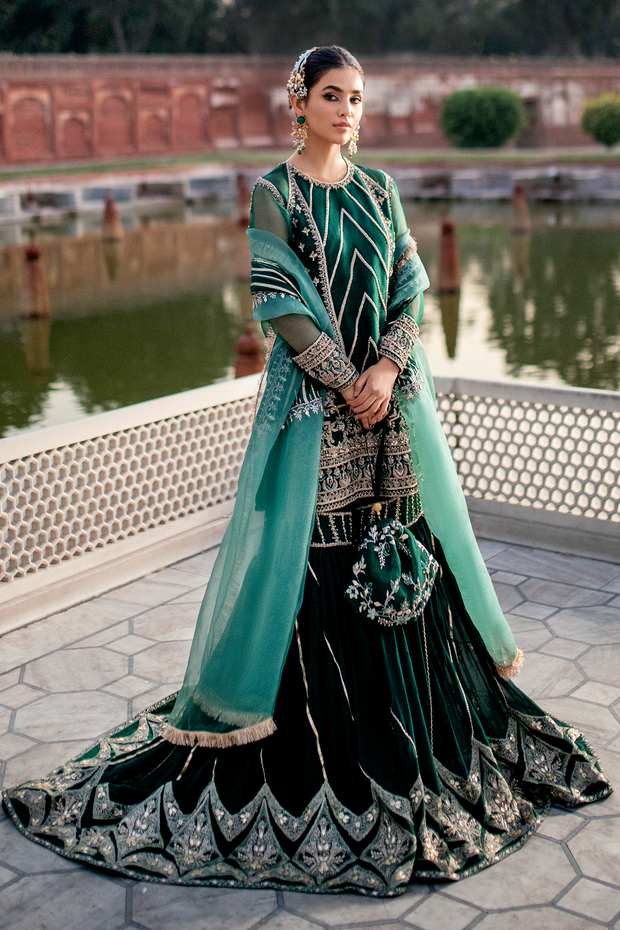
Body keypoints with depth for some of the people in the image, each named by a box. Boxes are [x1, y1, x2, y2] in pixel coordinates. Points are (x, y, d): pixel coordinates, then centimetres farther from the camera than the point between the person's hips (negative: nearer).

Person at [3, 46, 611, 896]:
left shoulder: (378, 188, 12)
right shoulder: (271, 194, -2)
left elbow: (412, 285, 6)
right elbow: (281, 303, -10)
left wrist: (387, 367, -10)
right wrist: (348, 383, -14)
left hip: (394, 392, 5)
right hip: (311, 396, -5)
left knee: (408, 540, 9)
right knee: (314, 551, -4)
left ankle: (426, 734, 25)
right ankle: (318, 756, 10)